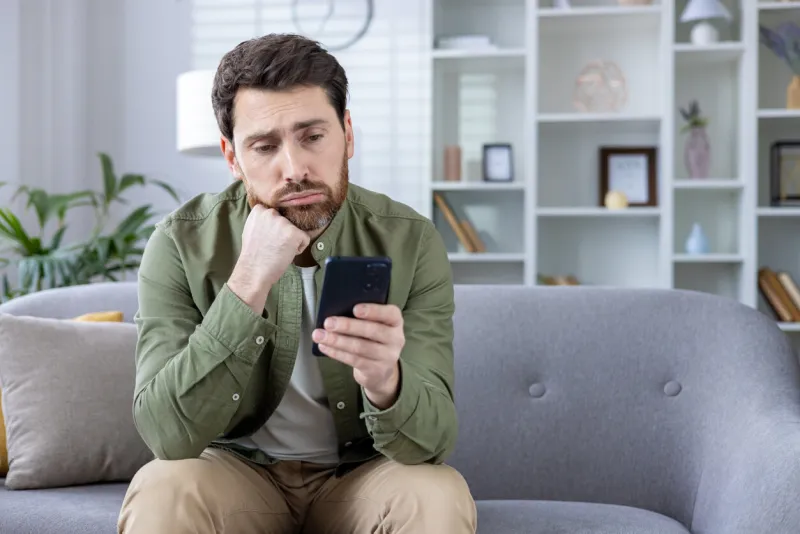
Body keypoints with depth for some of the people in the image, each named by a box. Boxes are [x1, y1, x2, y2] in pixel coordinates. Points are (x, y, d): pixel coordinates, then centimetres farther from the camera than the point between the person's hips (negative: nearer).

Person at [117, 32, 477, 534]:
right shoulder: (181, 243, -15)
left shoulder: (411, 242, -15)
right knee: (161, 493, -31)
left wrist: (384, 382, -44)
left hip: (361, 475, 1)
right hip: (237, 472, 0)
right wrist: (249, 282, -34)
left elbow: (433, 440, -20)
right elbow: (169, 433, -24)